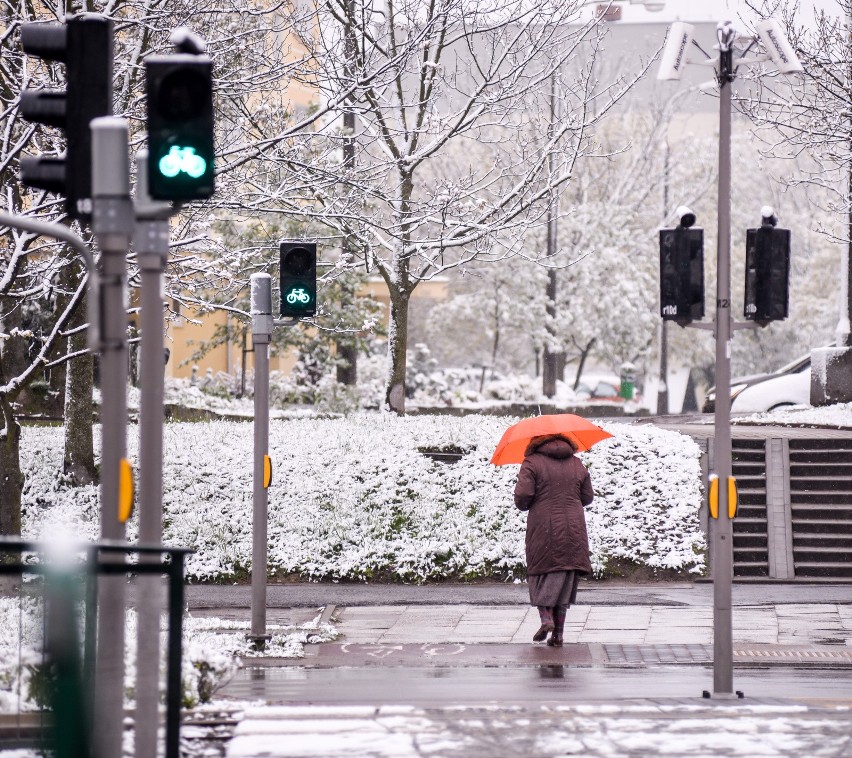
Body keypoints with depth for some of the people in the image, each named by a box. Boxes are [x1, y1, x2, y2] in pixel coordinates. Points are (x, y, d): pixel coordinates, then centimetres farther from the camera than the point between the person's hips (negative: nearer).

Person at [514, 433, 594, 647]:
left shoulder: (532, 463, -4)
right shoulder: (577, 464, 8)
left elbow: (522, 494, -14)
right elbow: (587, 497, 12)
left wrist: (523, 505, 8)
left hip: (543, 528, -3)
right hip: (573, 530, 3)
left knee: (541, 573, 10)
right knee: (565, 580, 8)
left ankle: (546, 617, -12)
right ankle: (558, 633, 4)